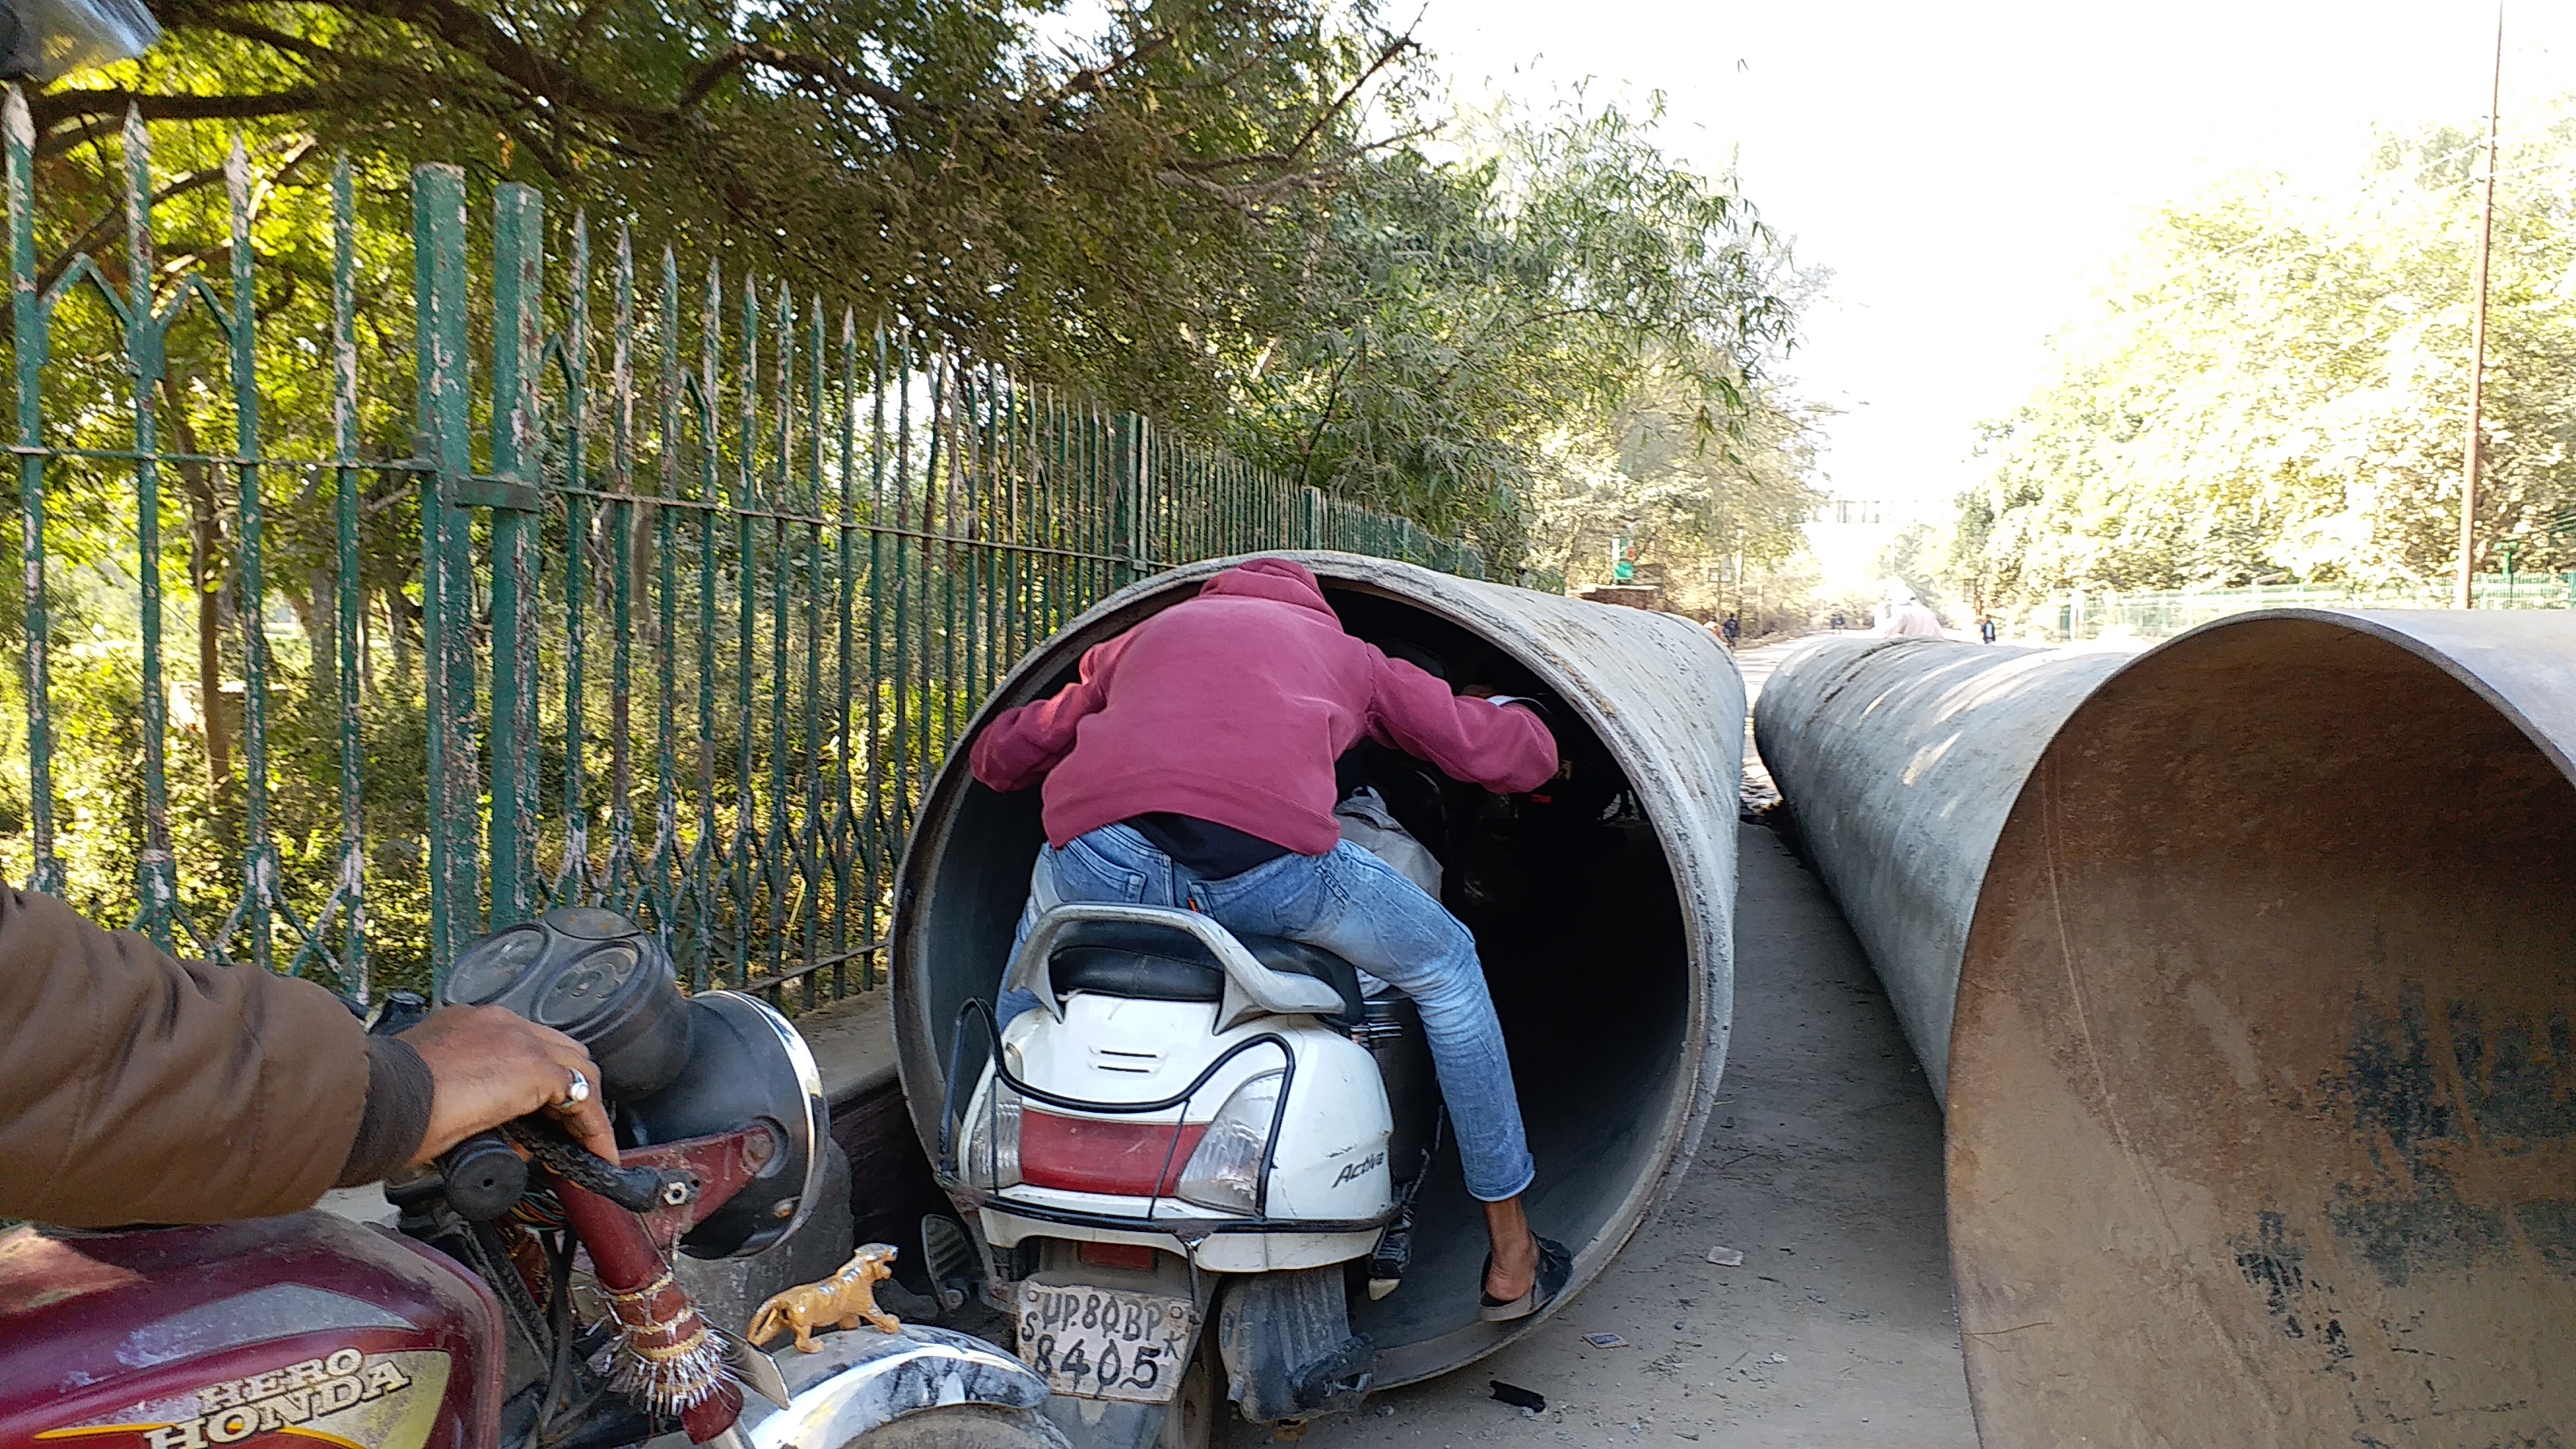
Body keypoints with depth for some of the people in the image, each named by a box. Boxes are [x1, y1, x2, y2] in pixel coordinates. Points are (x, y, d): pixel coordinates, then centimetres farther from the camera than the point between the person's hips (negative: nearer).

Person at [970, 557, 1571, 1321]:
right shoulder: (1345, 651, 35)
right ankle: (1512, 1260, 31)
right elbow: (1520, 755, 33)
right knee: (1446, 968, 26)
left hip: (1096, 855, 3)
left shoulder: (1145, 634, 40)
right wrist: (1510, 713, 58)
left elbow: (997, 756, 45)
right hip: (1267, 858, -2)